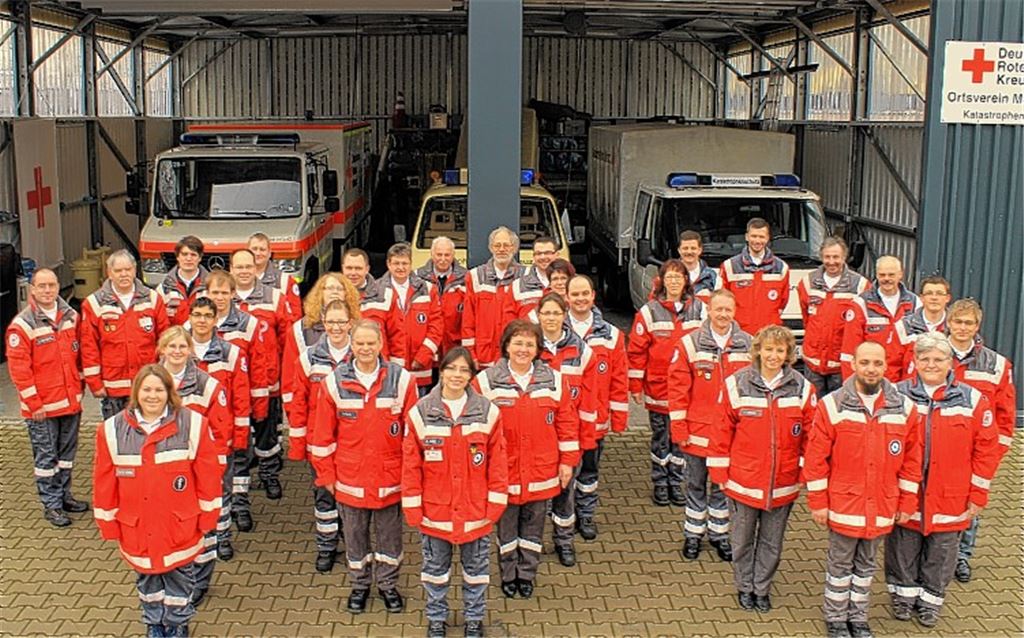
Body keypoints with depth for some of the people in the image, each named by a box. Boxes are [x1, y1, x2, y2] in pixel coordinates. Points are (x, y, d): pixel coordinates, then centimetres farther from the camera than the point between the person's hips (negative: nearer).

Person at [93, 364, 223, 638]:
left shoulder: (192, 424, -12)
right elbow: (104, 482, 0)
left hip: (180, 526, -1)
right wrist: (109, 523, 2)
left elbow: (208, 474, -7)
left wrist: (207, 516, -4)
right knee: (147, 577, 20)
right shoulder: (112, 430, -7)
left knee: (179, 575, 15)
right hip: (136, 527, 2)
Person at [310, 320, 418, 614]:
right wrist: (326, 475, 2)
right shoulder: (333, 382, -6)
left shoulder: (402, 380, -8)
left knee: (389, 534, 14)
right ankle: (359, 584, 37)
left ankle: (388, 584, 35)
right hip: (350, 478, 1)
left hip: (391, 477, 0)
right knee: (355, 534, 16)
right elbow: (323, 435, 1)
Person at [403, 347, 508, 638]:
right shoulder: (420, 412, -8)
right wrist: (412, 507, -5)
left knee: (476, 568, 16)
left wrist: (496, 502, -5)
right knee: (435, 568, 17)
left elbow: (497, 460, -3)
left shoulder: (487, 411, -6)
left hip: (476, 510, 0)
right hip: (434, 510, 0)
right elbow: (410, 463, -4)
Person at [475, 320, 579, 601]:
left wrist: (567, 461, 2)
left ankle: (527, 574, 33)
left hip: (541, 471, 2)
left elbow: (566, 422, 4)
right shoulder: (486, 381, -8)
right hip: (503, 472, -2)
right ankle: (508, 575, 32)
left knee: (533, 525, 15)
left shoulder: (554, 380, 0)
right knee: (506, 526, 13)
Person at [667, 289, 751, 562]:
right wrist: (679, 428, -8)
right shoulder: (690, 344, -7)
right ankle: (693, 533, 27)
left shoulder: (748, 345, -1)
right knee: (696, 484, 13)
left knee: (723, 483, 14)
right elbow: (677, 388, -7)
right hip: (698, 430, -1)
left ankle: (719, 532, 30)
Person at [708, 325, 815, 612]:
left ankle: (762, 589, 36)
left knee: (772, 543, 16)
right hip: (743, 481, -1)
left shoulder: (802, 388, -4)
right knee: (742, 540, 14)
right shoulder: (737, 384, -9)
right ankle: (744, 587, 36)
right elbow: (723, 430, -4)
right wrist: (720, 473, -3)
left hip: (783, 484, 1)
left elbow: (810, 435, 2)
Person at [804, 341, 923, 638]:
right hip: (843, 504, -2)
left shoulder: (904, 407, -3)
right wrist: (817, 502, -7)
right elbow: (815, 458, -8)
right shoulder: (831, 405, -10)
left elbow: (912, 459, 4)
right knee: (840, 565, 12)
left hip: (882, 507, 2)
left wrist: (907, 503, 5)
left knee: (866, 564, 18)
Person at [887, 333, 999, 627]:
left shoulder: (973, 400, -4)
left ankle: (931, 598, 34)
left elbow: (986, 449, 0)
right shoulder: (897, 395, -5)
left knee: (941, 553, 13)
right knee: (903, 549, 13)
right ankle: (904, 593, 35)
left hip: (950, 500, 0)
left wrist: (978, 496, -1)